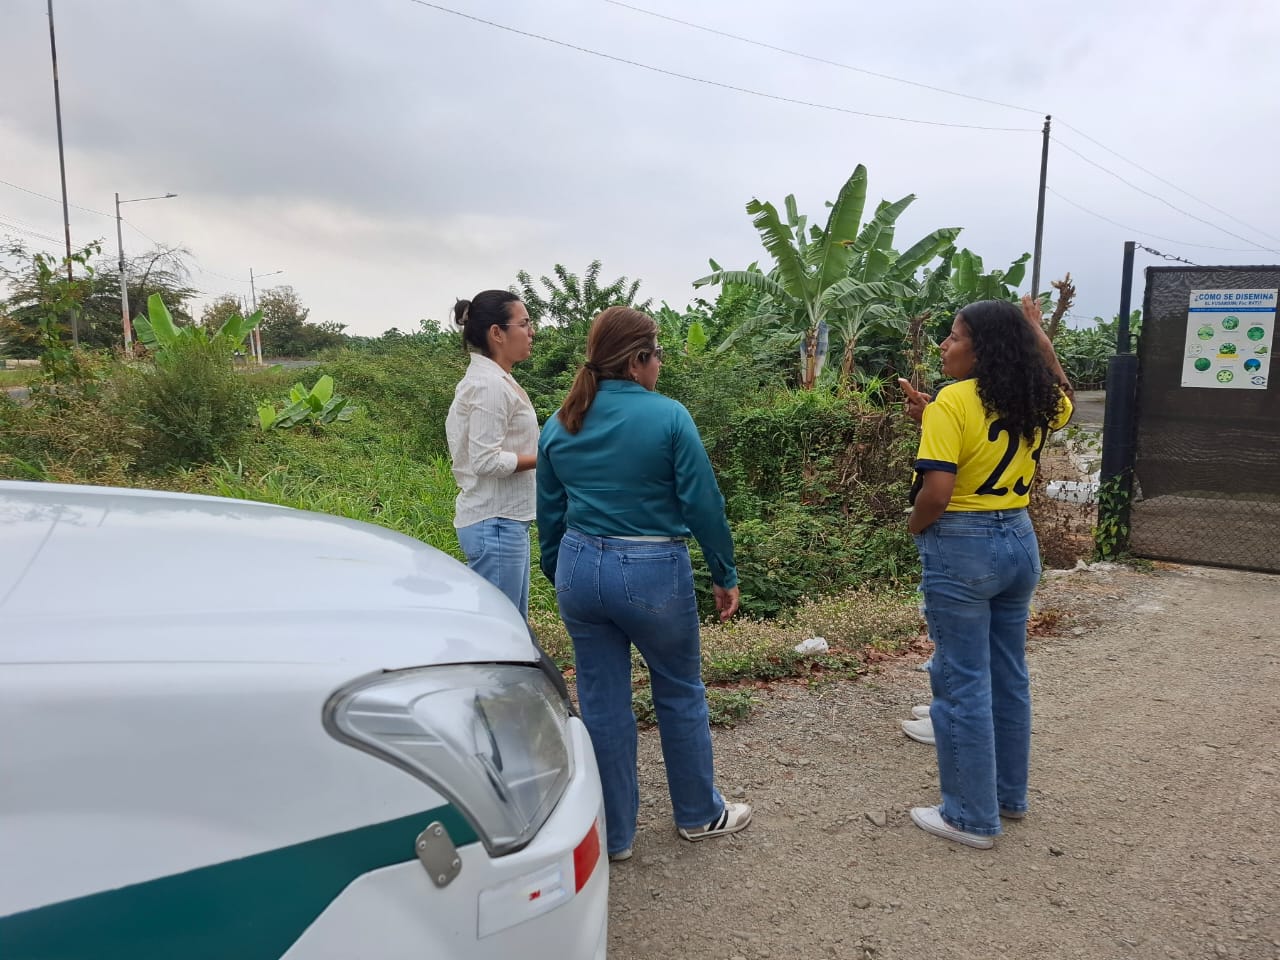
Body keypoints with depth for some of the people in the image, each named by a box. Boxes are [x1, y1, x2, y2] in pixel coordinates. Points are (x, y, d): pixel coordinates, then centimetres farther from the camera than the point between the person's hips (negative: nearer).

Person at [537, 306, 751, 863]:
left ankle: (613, 836, 27)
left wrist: (559, 578, 21)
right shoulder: (667, 416, -12)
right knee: (680, 693, 17)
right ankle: (699, 814, 35)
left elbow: (549, 515, 9)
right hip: (652, 572, -4)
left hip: (580, 570, 5)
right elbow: (703, 503, -12)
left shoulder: (559, 425, 3)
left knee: (601, 704, 14)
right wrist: (725, 575, -1)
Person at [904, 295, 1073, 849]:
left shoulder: (953, 402, -17)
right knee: (1009, 677, 19)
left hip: (961, 547, -8)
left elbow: (936, 493, -24)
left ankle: (972, 818, 15)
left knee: (963, 683, 3)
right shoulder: (1036, 403, 5)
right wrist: (1039, 338, 27)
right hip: (1019, 542, 8)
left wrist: (913, 529, -4)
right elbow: (1063, 398, 31)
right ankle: (1010, 795, 35)